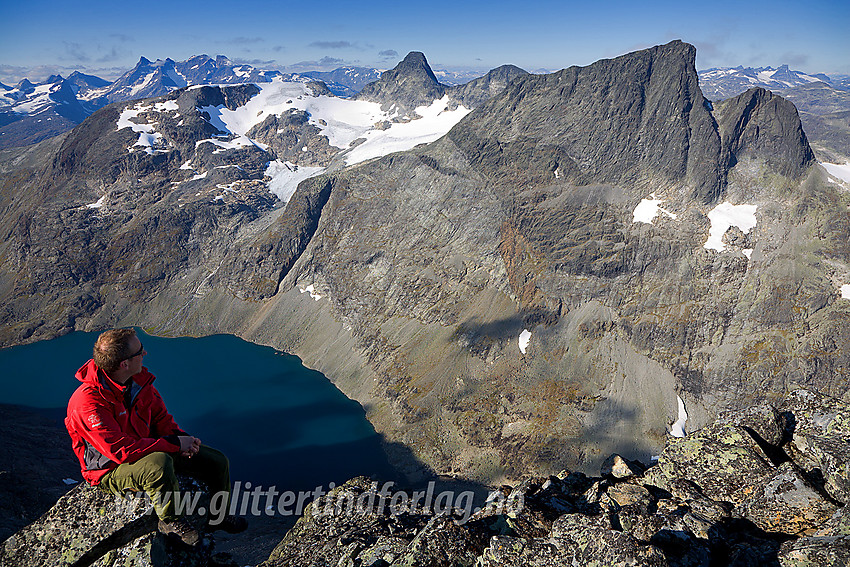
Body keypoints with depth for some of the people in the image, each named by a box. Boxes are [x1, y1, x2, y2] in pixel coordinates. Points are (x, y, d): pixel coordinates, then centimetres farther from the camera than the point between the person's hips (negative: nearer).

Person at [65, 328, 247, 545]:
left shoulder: (139, 379, -7)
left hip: (145, 446, 8)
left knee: (218, 461, 1)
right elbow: (121, 450, -32)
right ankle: (170, 521, -13)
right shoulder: (88, 401, -30)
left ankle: (218, 517, 27)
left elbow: (160, 417, 5)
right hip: (110, 469, -7)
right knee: (160, 464, -41)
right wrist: (174, 443, -30)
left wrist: (182, 438, -15)